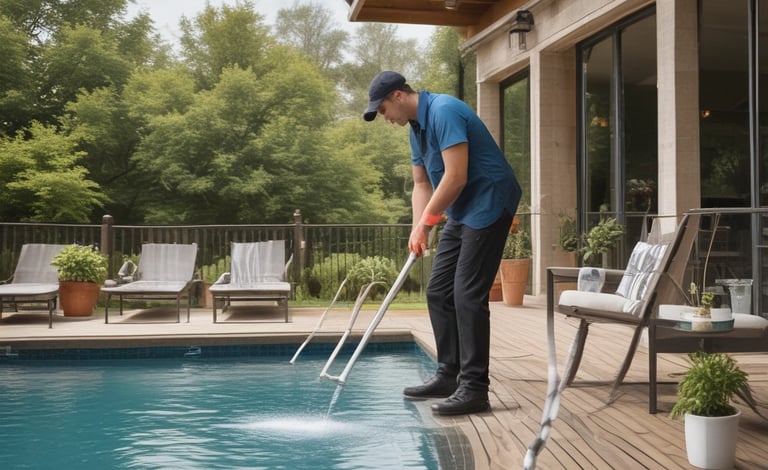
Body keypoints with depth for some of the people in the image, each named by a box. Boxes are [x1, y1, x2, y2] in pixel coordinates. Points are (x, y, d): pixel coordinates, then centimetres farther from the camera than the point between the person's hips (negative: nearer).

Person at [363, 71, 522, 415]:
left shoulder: (444, 111, -19)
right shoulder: (416, 127, 12)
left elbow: (456, 177, -25)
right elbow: (422, 183, 14)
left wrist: (427, 221, -14)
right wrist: (418, 229, 0)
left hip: (489, 204, -10)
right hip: (461, 213, 10)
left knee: (468, 295, -12)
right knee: (439, 292, 10)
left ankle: (474, 389, -7)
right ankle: (449, 375, 18)